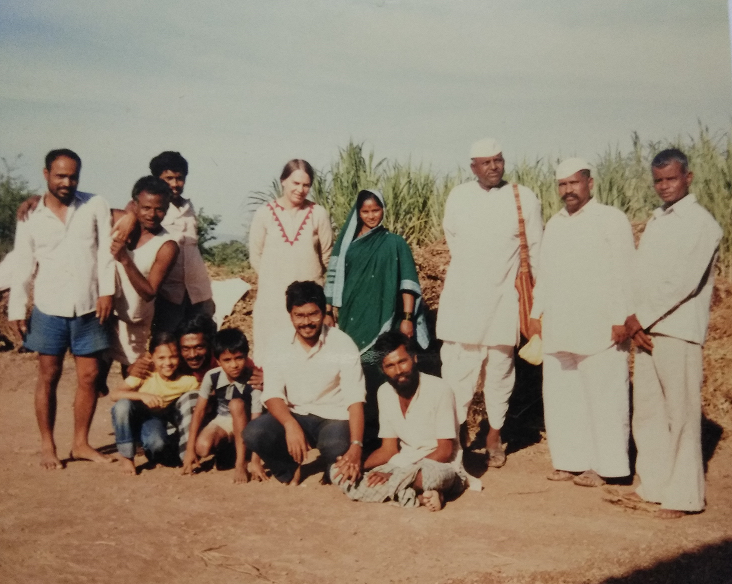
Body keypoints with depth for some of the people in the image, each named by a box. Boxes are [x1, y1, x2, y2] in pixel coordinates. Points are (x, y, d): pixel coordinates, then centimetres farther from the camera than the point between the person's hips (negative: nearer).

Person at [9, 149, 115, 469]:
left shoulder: (96, 206, 2)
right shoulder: (31, 216, 3)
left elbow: (106, 250, 0)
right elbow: (22, 265, 5)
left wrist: (107, 290, -9)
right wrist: (16, 308, 1)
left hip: (88, 307, 1)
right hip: (49, 307, 0)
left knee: (89, 377, 5)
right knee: (48, 376, 5)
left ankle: (81, 443, 18)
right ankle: (47, 446, 15)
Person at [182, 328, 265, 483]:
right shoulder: (212, 377, -19)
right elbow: (199, 411, -12)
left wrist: (256, 461, -35)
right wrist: (190, 450, -15)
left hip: (244, 423, -2)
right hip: (222, 421, 2)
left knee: (236, 404, -35)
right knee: (202, 447, -29)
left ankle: (241, 462, -27)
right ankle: (227, 446, 5)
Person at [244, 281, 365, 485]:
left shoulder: (342, 344, -10)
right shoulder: (280, 345, -1)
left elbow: (355, 399, -17)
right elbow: (272, 394, -9)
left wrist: (356, 446, -31)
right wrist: (290, 425, -30)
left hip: (334, 418, -3)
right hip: (294, 416, 3)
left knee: (336, 447, -37)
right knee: (254, 433, -26)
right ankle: (290, 471, 6)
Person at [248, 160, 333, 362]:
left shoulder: (318, 214, -4)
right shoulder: (264, 213, -2)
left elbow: (327, 255, 6)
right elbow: (255, 256, 7)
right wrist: (275, 278, 12)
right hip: (273, 296, 0)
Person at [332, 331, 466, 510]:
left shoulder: (439, 390, -15)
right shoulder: (385, 392, 2)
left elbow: (444, 451, -15)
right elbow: (388, 449, 6)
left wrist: (395, 474, -22)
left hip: (440, 468, -7)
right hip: (404, 466, 7)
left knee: (428, 473, -44)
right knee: (338, 471, -13)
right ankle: (419, 497, -19)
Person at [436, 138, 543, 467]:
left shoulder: (524, 199, -2)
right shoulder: (458, 197, 2)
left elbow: (536, 254, 3)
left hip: (503, 299, -1)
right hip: (462, 298, 1)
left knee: (500, 368, 7)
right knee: (457, 368, 1)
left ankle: (494, 436, 19)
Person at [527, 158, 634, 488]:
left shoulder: (611, 219, -3)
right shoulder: (554, 224, 18)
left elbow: (623, 273, -8)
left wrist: (621, 319, -13)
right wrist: (536, 313, 16)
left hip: (600, 330, -6)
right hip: (558, 330, 7)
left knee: (603, 398, -2)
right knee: (560, 397, 8)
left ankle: (603, 465, 7)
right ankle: (570, 461, 18)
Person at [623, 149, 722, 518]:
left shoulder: (700, 222, -6)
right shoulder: (655, 220, 17)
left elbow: (685, 282, -15)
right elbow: (641, 276, 12)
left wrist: (642, 317, -12)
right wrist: (635, 321, -2)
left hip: (677, 331, -8)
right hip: (645, 330, 8)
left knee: (681, 414, -3)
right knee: (647, 412, 11)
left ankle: (683, 495, 4)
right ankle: (654, 484, 22)